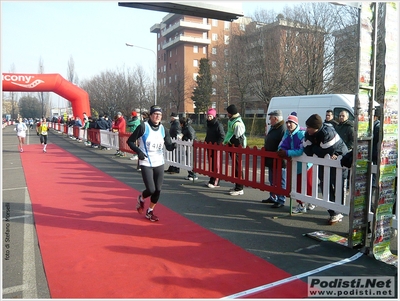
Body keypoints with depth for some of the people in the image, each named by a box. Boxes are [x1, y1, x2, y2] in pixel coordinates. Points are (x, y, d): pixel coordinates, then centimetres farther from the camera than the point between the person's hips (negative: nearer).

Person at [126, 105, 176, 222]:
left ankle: (150, 211, 27)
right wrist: (138, 151, -19)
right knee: (151, 190, -8)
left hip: (159, 163, 4)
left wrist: (173, 145, -20)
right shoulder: (143, 127, -10)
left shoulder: (163, 129, 3)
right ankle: (141, 199, 28)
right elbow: (130, 141, -5)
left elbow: (168, 146, 2)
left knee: (158, 190, 4)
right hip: (146, 163, -4)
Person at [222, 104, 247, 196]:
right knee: (235, 166, 16)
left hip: (237, 147, -11)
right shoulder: (232, 121, 14)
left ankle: (239, 189, 1)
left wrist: (226, 142, -13)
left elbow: (236, 138, -22)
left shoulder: (237, 123, -20)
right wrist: (226, 141, 12)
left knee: (237, 167, -5)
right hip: (232, 147, 11)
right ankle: (237, 186, 26)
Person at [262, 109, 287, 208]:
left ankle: (281, 200, 7)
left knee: (280, 181, -1)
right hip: (271, 160, 11)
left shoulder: (283, 129, -19)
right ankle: (273, 197, 32)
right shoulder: (273, 128, 15)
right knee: (272, 180, 19)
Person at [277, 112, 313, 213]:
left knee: (308, 185, 5)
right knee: (297, 185, 11)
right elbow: (282, 145, 3)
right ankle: (301, 205, 24)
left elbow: (302, 151, -29)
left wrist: (287, 153, -31)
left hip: (306, 164, -6)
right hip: (294, 164, 6)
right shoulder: (287, 133, -2)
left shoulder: (302, 133, -22)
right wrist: (281, 151, -21)